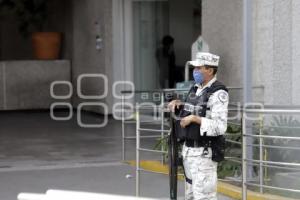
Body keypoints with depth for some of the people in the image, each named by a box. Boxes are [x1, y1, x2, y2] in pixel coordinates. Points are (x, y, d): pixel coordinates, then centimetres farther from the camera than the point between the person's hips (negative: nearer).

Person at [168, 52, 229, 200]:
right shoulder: (196, 89, 10)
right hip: (189, 150, 9)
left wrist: (195, 119, -23)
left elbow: (220, 127, -25)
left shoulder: (218, 93, -17)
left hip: (204, 153, -9)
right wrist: (178, 104, 9)